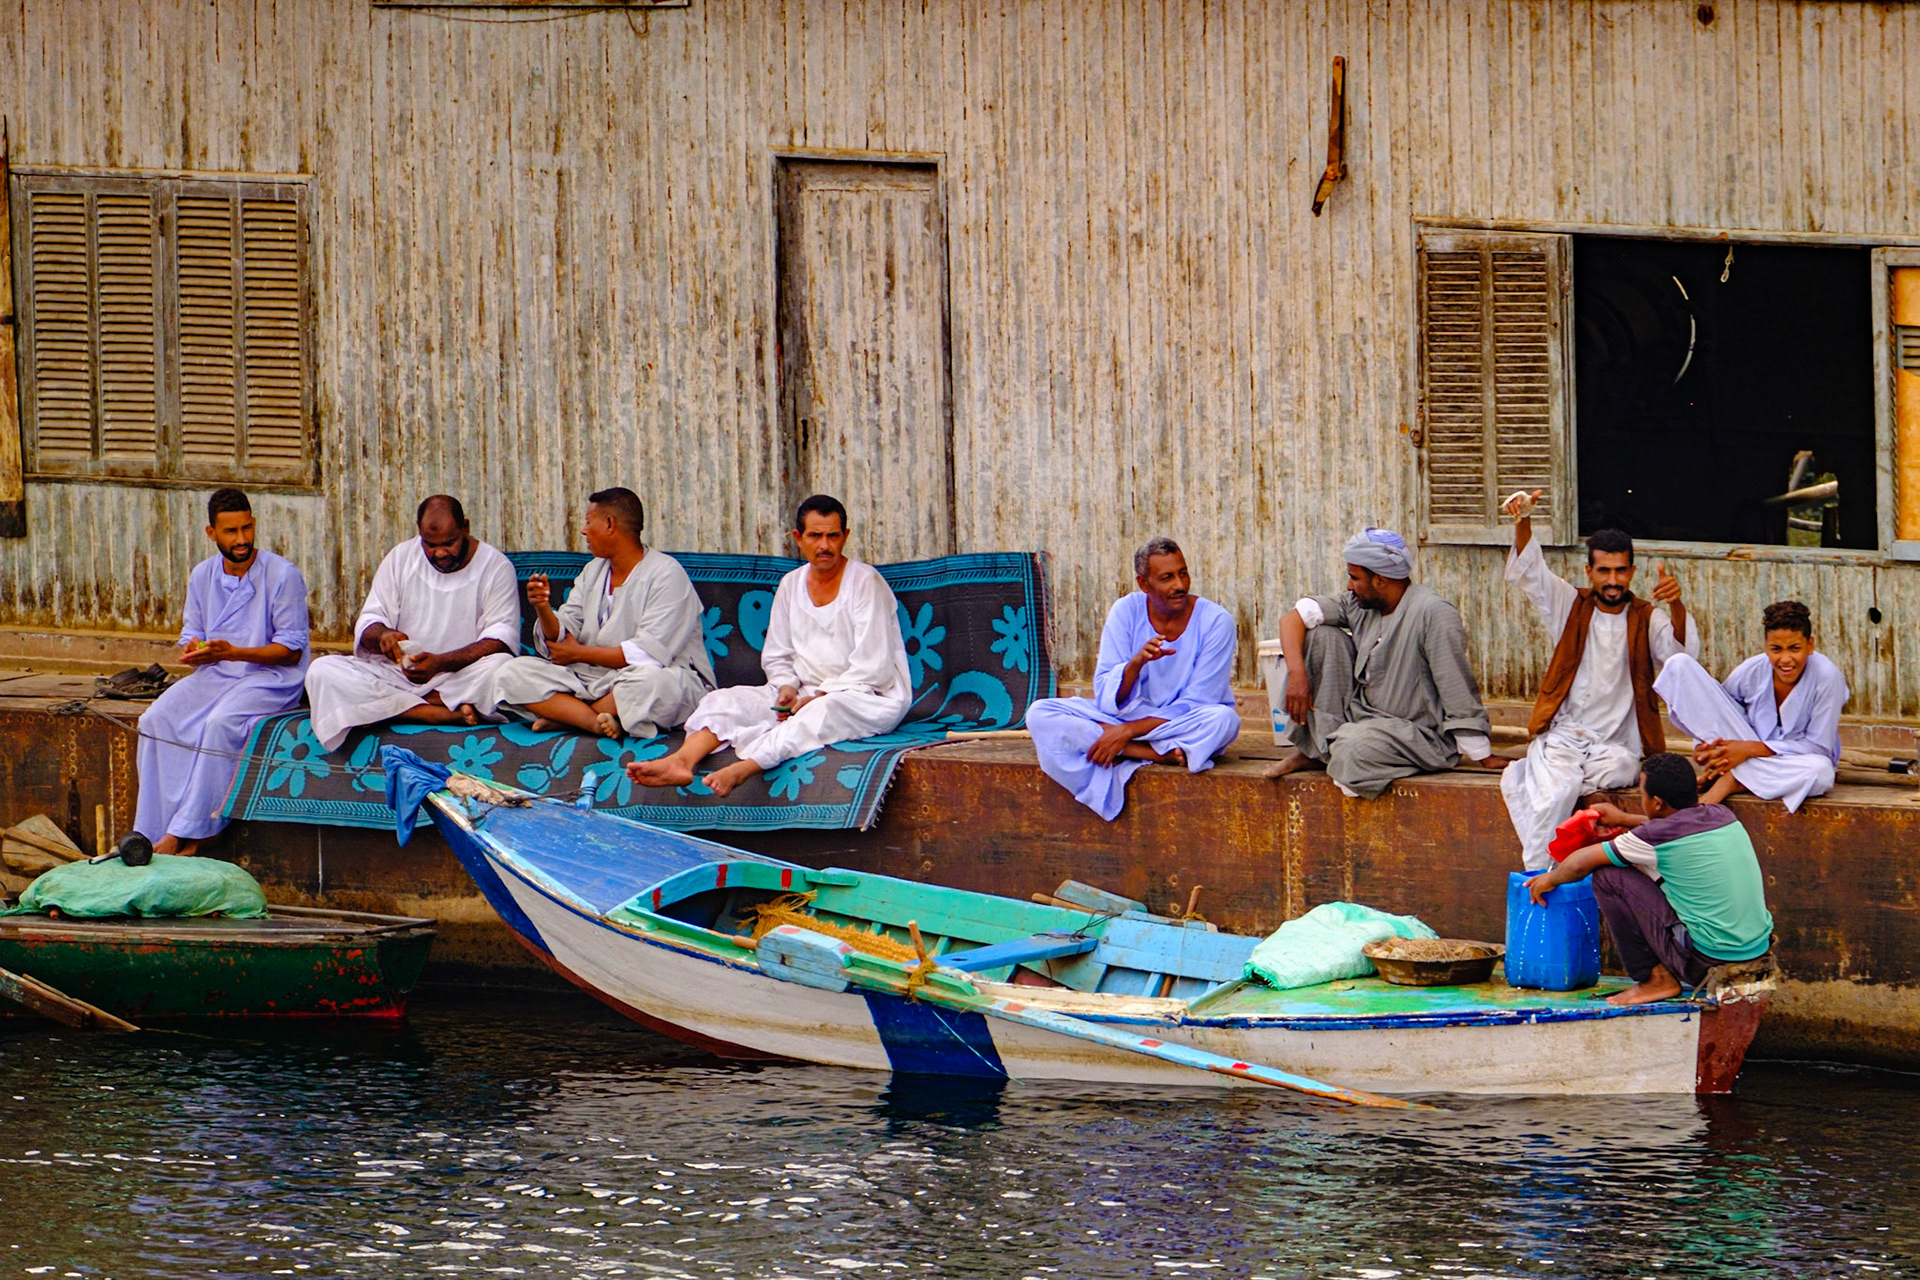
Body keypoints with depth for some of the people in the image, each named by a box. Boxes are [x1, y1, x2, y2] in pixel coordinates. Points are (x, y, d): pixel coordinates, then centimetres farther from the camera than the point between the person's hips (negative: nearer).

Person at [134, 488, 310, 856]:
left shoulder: (282, 575, -9)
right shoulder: (203, 575, 8)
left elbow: (291, 650, -10)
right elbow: (192, 634, 16)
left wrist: (233, 653, -22)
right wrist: (193, 650, -11)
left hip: (271, 678, -6)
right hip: (213, 675, 6)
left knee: (220, 723, -34)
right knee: (157, 719, -20)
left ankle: (186, 833, -30)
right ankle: (156, 832, -22)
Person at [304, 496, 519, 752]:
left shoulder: (496, 567, -1)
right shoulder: (401, 558, 9)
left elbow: (501, 638, -12)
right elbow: (368, 622, 7)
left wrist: (441, 663, -28)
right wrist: (383, 635, -20)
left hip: (462, 678, -3)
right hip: (398, 675, 3)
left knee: (504, 668, -37)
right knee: (322, 672, -23)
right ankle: (442, 714, -32)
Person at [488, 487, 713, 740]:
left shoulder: (665, 574, -9)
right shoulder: (593, 572, 15)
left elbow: (651, 652, -19)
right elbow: (560, 639, 8)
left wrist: (579, 654, -10)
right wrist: (543, 609, -15)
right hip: (595, 680, 7)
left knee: (650, 681, -43)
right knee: (512, 674, -10)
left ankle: (564, 716, -21)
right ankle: (597, 722, -29)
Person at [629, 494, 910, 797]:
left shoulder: (865, 582, -7)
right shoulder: (791, 585, 11)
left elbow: (872, 667, -12)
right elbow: (776, 656, 17)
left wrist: (820, 696, -18)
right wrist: (787, 688, -4)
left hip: (872, 697, -6)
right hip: (807, 694, 6)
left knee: (825, 711, -41)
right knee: (725, 700, -15)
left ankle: (741, 769, -59)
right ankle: (682, 761, -42)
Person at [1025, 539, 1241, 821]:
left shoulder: (1216, 621, -12)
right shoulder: (1126, 612, -5)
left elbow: (1195, 707, -16)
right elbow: (1107, 698, -10)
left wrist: (1128, 731, -25)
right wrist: (1135, 664, -31)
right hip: (1129, 717, 3)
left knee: (1223, 720, -38)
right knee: (1040, 713, -20)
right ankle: (1160, 754, -29)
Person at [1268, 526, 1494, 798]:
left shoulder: (1433, 613, -20)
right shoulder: (1360, 605, 4)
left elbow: (1460, 693, -19)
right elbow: (1295, 616, 3)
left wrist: (1483, 756, -17)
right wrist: (1296, 673, -14)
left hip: (1420, 732, -8)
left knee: (1354, 748, -39)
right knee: (1321, 635, -4)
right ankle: (1315, 750, -2)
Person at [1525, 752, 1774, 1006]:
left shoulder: (1659, 836, -12)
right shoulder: (1722, 815, 7)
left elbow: (1581, 863, 1)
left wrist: (1551, 879, 21)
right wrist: (1625, 820, 39)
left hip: (1707, 960, -8)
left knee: (1608, 876, -2)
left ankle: (1657, 979, 5)